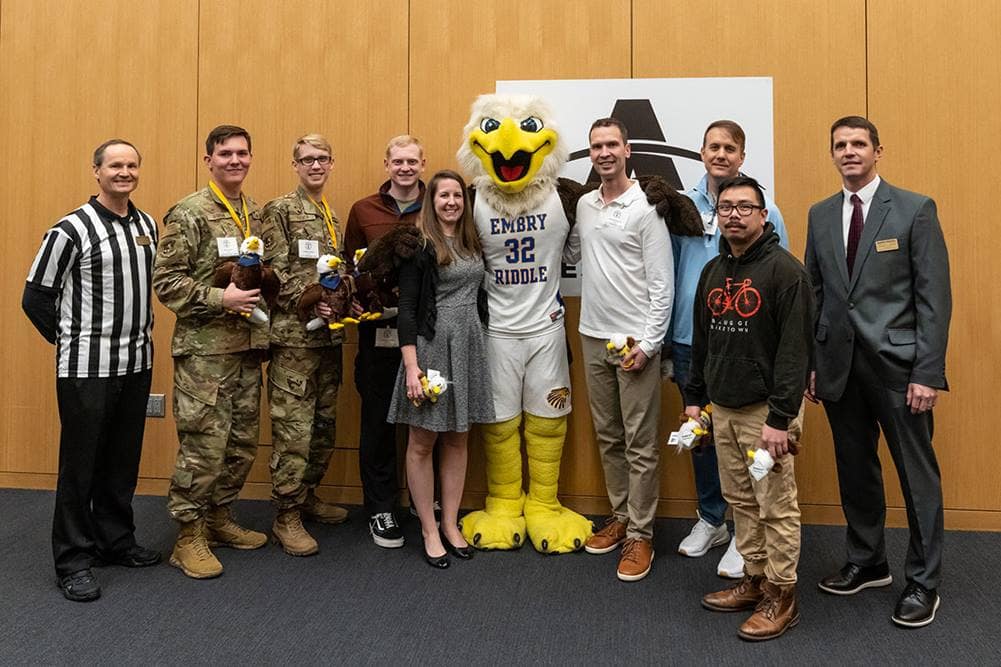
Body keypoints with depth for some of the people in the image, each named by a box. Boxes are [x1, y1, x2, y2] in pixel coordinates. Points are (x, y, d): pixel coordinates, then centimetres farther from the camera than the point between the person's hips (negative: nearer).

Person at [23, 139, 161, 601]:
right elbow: (35, 297, -4)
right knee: (80, 462, 1)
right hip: (86, 369, -5)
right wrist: (69, 340, 3)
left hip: (136, 364, 5)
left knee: (123, 460, 13)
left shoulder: (148, 226, 9)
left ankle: (116, 541, 28)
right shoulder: (72, 229, -9)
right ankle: (74, 560, 13)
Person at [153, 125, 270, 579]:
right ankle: (189, 537, 11)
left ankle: (220, 518, 29)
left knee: (243, 443, 12)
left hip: (248, 345, 7)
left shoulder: (257, 214, 13)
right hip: (204, 348, -7)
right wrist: (218, 298, -20)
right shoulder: (188, 213, -8)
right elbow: (166, 280, -11)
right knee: (204, 444, -3)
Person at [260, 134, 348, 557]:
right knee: (293, 429, -4)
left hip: (329, 335, 8)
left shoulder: (333, 216, 18)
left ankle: (307, 495, 30)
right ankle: (287, 517, 7)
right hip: (293, 335, -7)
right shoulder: (280, 210, -4)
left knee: (324, 424, 14)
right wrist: (307, 303, -22)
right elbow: (276, 272, -11)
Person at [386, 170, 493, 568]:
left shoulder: (472, 243, 11)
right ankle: (429, 531, 17)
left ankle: (450, 524, 24)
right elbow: (407, 308, -12)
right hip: (431, 346, -6)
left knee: (458, 441, 12)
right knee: (422, 443, 4)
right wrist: (411, 366, -18)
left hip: (469, 346, 6)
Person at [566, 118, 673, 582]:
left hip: (635, 341, -6)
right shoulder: (583, 205, 10)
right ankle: (620, 516, 29)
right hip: (593, 337, 7)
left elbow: (662, 285, -12)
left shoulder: (646, 209, -10)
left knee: (640, 443, 0)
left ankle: (640, 534, 10)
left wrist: (648, 343, -15)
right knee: (607, 436, 15)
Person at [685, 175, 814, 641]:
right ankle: (754, 579, 29)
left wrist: (781, 417, -21)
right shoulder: (712, 272, 12)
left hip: (766, 409, -7)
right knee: (740, 501, 15)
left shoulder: (785, 270, -12)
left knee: (776, 506, 0)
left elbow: (795, 348, -17)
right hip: (723, 409, 7)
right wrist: (694, 398, 15)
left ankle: (781, 595, 14)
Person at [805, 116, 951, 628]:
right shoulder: (820, 215, 10)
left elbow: (935, 296, -7)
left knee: (917, 474, 5)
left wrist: (928, 372, -12)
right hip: (840, 365, 4)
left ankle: (923, 582, 20)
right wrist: (811, 363, 7)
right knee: (855, 470, 15)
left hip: (897, 363, -4)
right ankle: (866, 562, 32)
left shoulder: (915, 209, -3)